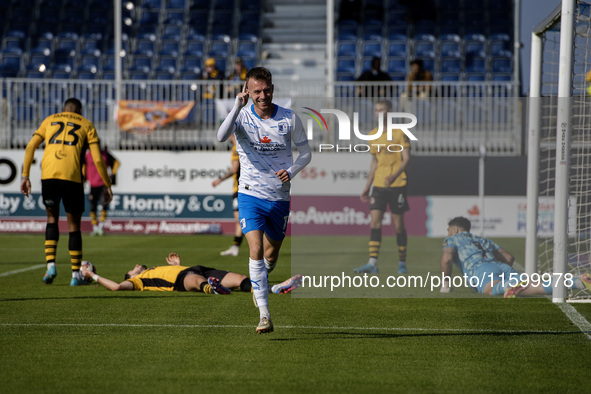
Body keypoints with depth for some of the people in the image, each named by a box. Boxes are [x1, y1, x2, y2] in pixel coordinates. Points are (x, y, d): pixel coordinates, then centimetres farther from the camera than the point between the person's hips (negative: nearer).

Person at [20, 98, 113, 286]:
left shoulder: (49, 120, 23)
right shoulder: (86, 125, 17)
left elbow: (30, 147, 12)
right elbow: (98, 159, 8)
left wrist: (25, 176, 12)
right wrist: (107, 186, 15)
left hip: (48, 174, 2)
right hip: (72, 177, -2)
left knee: (52, 219, 19)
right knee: (74, 225, 9)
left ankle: (50, 265, 2)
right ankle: (76, 274, 9)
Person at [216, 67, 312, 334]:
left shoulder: (290, 119, -3)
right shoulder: (242, 116, -9)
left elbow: (305, 152, 7)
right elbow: (221, 136, -29)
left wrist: (291, 172, -12)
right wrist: (238, 106, -40)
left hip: (280, 197, 2)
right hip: (250, 194, -2)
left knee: (271, 254, 14)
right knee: (256, 251, -18)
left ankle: (260, 284, 49)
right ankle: (264, 315, -18)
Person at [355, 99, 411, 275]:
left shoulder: (399, 132, -4)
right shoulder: (373, 134, 12)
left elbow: (406, 159, -9)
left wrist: (394, 176, -25)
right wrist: (367, 187, 17)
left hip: (397, 185, -4)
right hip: (379, 185, 4)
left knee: (398, 225, 1)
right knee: (375, 222, -7)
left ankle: (402, 263, 14)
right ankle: (372, 263, -11)